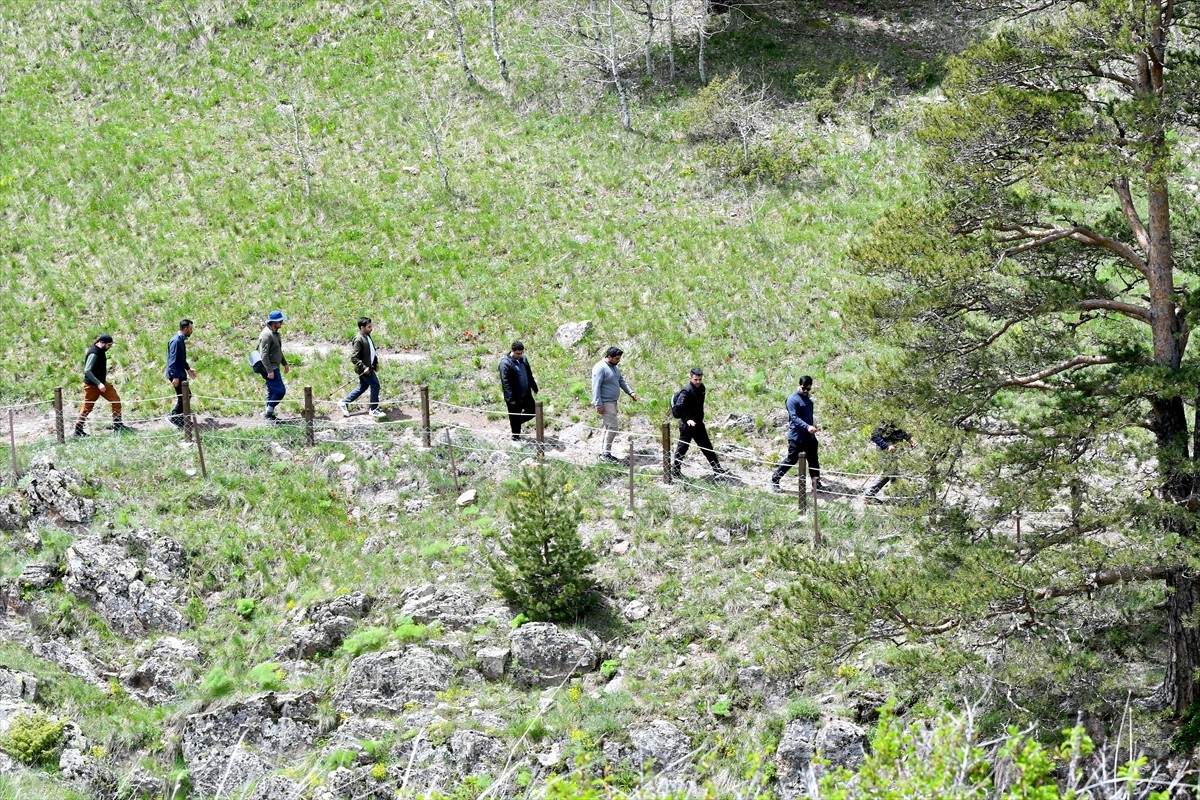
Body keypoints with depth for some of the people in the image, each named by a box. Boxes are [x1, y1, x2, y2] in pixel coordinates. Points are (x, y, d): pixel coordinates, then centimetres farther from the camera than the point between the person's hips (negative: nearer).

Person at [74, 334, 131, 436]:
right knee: (87, 407, 2)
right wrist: (99, 384, -31)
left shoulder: (100, 351, 5)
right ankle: (78, 430, 15)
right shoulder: (94, 354, -24)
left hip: (101, 383, 9)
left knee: (116, 400, 3)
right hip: (92, 385, -9)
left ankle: (118, 425, 9)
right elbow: (87, 371, -30)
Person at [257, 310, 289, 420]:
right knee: (280, 390, -11)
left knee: (272, 391, 13)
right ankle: (268, 412, -3)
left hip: (274, 368, 10)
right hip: (270, 369, -10)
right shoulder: (266, 335, -19)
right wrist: (269, 371, -25)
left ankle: (269, 414, 20)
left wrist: (284, 363, 29)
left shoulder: (275, 333, 13)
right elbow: (264, 355, -23)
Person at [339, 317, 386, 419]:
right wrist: (363, 367, -26)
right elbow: (353, 357, -23)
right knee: (375, 385, -6)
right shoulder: (359, 340, -21)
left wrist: (376, 362, 14)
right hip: (365, 369, -10)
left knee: (363, 387, 18)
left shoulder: (368, 337, 9)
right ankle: (374, 409, 5)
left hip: (369, 367, 10)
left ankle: (344, 403, 29)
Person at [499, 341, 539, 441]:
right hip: (514, 397, -7)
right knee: (515, 417, 6)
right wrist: (510, 398, -24)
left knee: (532, 411, 16)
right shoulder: (505, 363, -20)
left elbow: (529, 375, 16)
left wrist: (534, 387, 19)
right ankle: (516, 437, 24)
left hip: (526, 394, 7)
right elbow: (505, 382, -22)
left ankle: (516, 422, 37)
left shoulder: (523, 359, 3)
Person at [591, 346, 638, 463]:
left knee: (609, 427, 14)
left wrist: (630, 392, 8)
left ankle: (605, 453, 21)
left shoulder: (614, 367, 12)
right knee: (612, 428, -11)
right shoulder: (600, 368, -17)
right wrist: (599, 405, -23)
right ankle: (606, 454, -6)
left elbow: (621, 380, 22)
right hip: (605, 403, -10)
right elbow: (596, 387, -20)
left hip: (612, 402, 10)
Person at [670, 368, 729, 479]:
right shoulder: (686, 391, -21)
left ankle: (717, 469, 19)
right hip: (687, 424, -9)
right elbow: (678, 408, -28)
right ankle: (675, 471, 15)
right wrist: (687, 420, -33)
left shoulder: (701, 388, 5)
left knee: (707, 446, 13)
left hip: (698, 423, 9)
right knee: (683, 446, 2)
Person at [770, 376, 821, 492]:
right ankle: (775, 480, 13)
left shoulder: (808, 398, 12)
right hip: (796, 437, -8)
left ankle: (817, 485, 17)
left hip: (809, 436, 8)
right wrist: (807, 427, -37)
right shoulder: (793, 399, -15)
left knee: (814, 461, 9)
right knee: (791, 460, -1)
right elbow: (794, 417, -26)